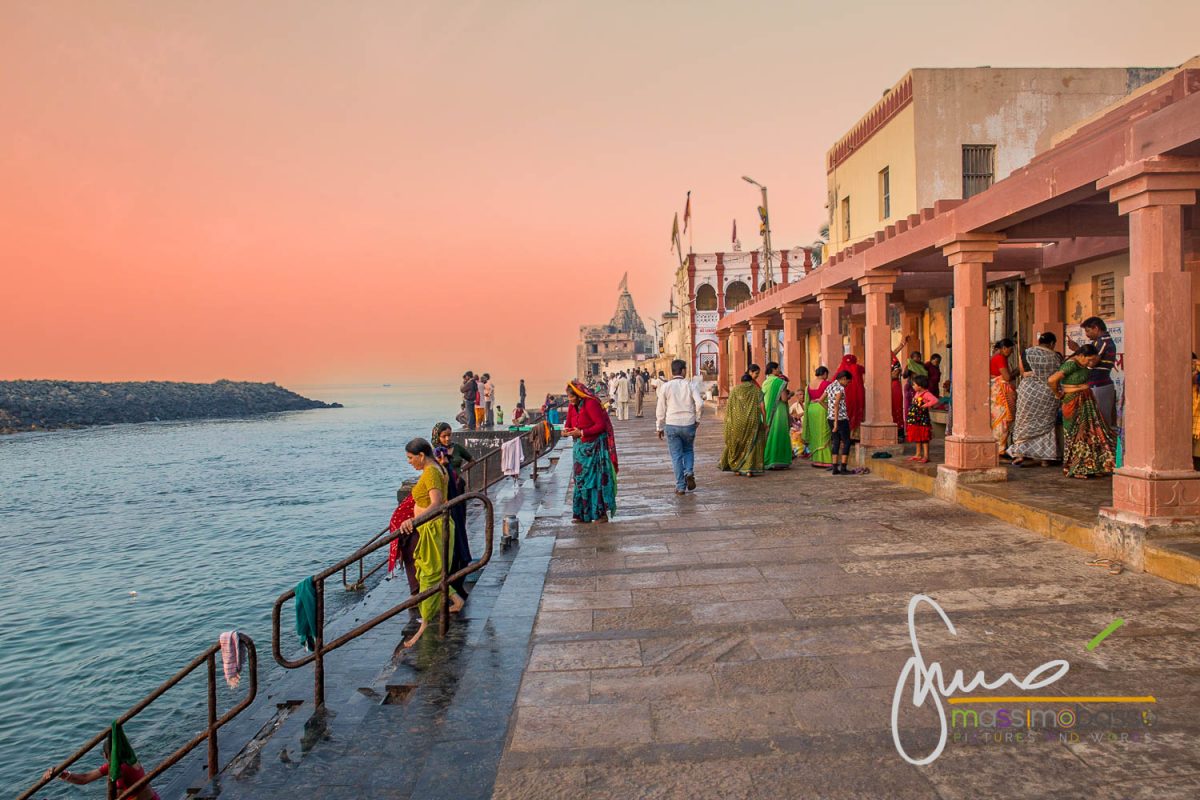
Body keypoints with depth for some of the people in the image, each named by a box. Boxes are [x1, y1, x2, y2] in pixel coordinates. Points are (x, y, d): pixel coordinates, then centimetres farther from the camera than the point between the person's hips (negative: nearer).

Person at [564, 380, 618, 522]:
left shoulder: (590, 403, -18)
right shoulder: (572, 405, 6)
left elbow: (601, 425, -20)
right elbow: (569, 422, 15)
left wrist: (582, 432, -22)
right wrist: (566, 430, -8)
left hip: (595, 447, -7)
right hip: (581, 447, 7)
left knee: (596, 478, -5)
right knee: (581, 479, 7)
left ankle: (601, 514, 2)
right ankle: (582, 514, 12)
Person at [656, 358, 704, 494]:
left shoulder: (665, 387, -2)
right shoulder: (690, 385, -2)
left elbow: (660, 409, 1)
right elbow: (700, 404, -11)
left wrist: (660, 427, 10)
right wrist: (697, 419, 5)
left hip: (672, 425, 0)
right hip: (689, 424, 1)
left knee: (676, 456, 6)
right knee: (688, 450, 22)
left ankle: (680, 487, 7)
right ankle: (689, 472, -2)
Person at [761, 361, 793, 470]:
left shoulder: (765, 382, 10)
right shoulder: (779, 382, -11)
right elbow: (784, 398, -14)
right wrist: (788, 394, 4)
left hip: (767, 412, 7)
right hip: (778, 412, -7)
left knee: (768, 435, 12)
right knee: (778, 435, -1)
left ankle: (767, 461, 14)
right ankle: (776, 461, -1)